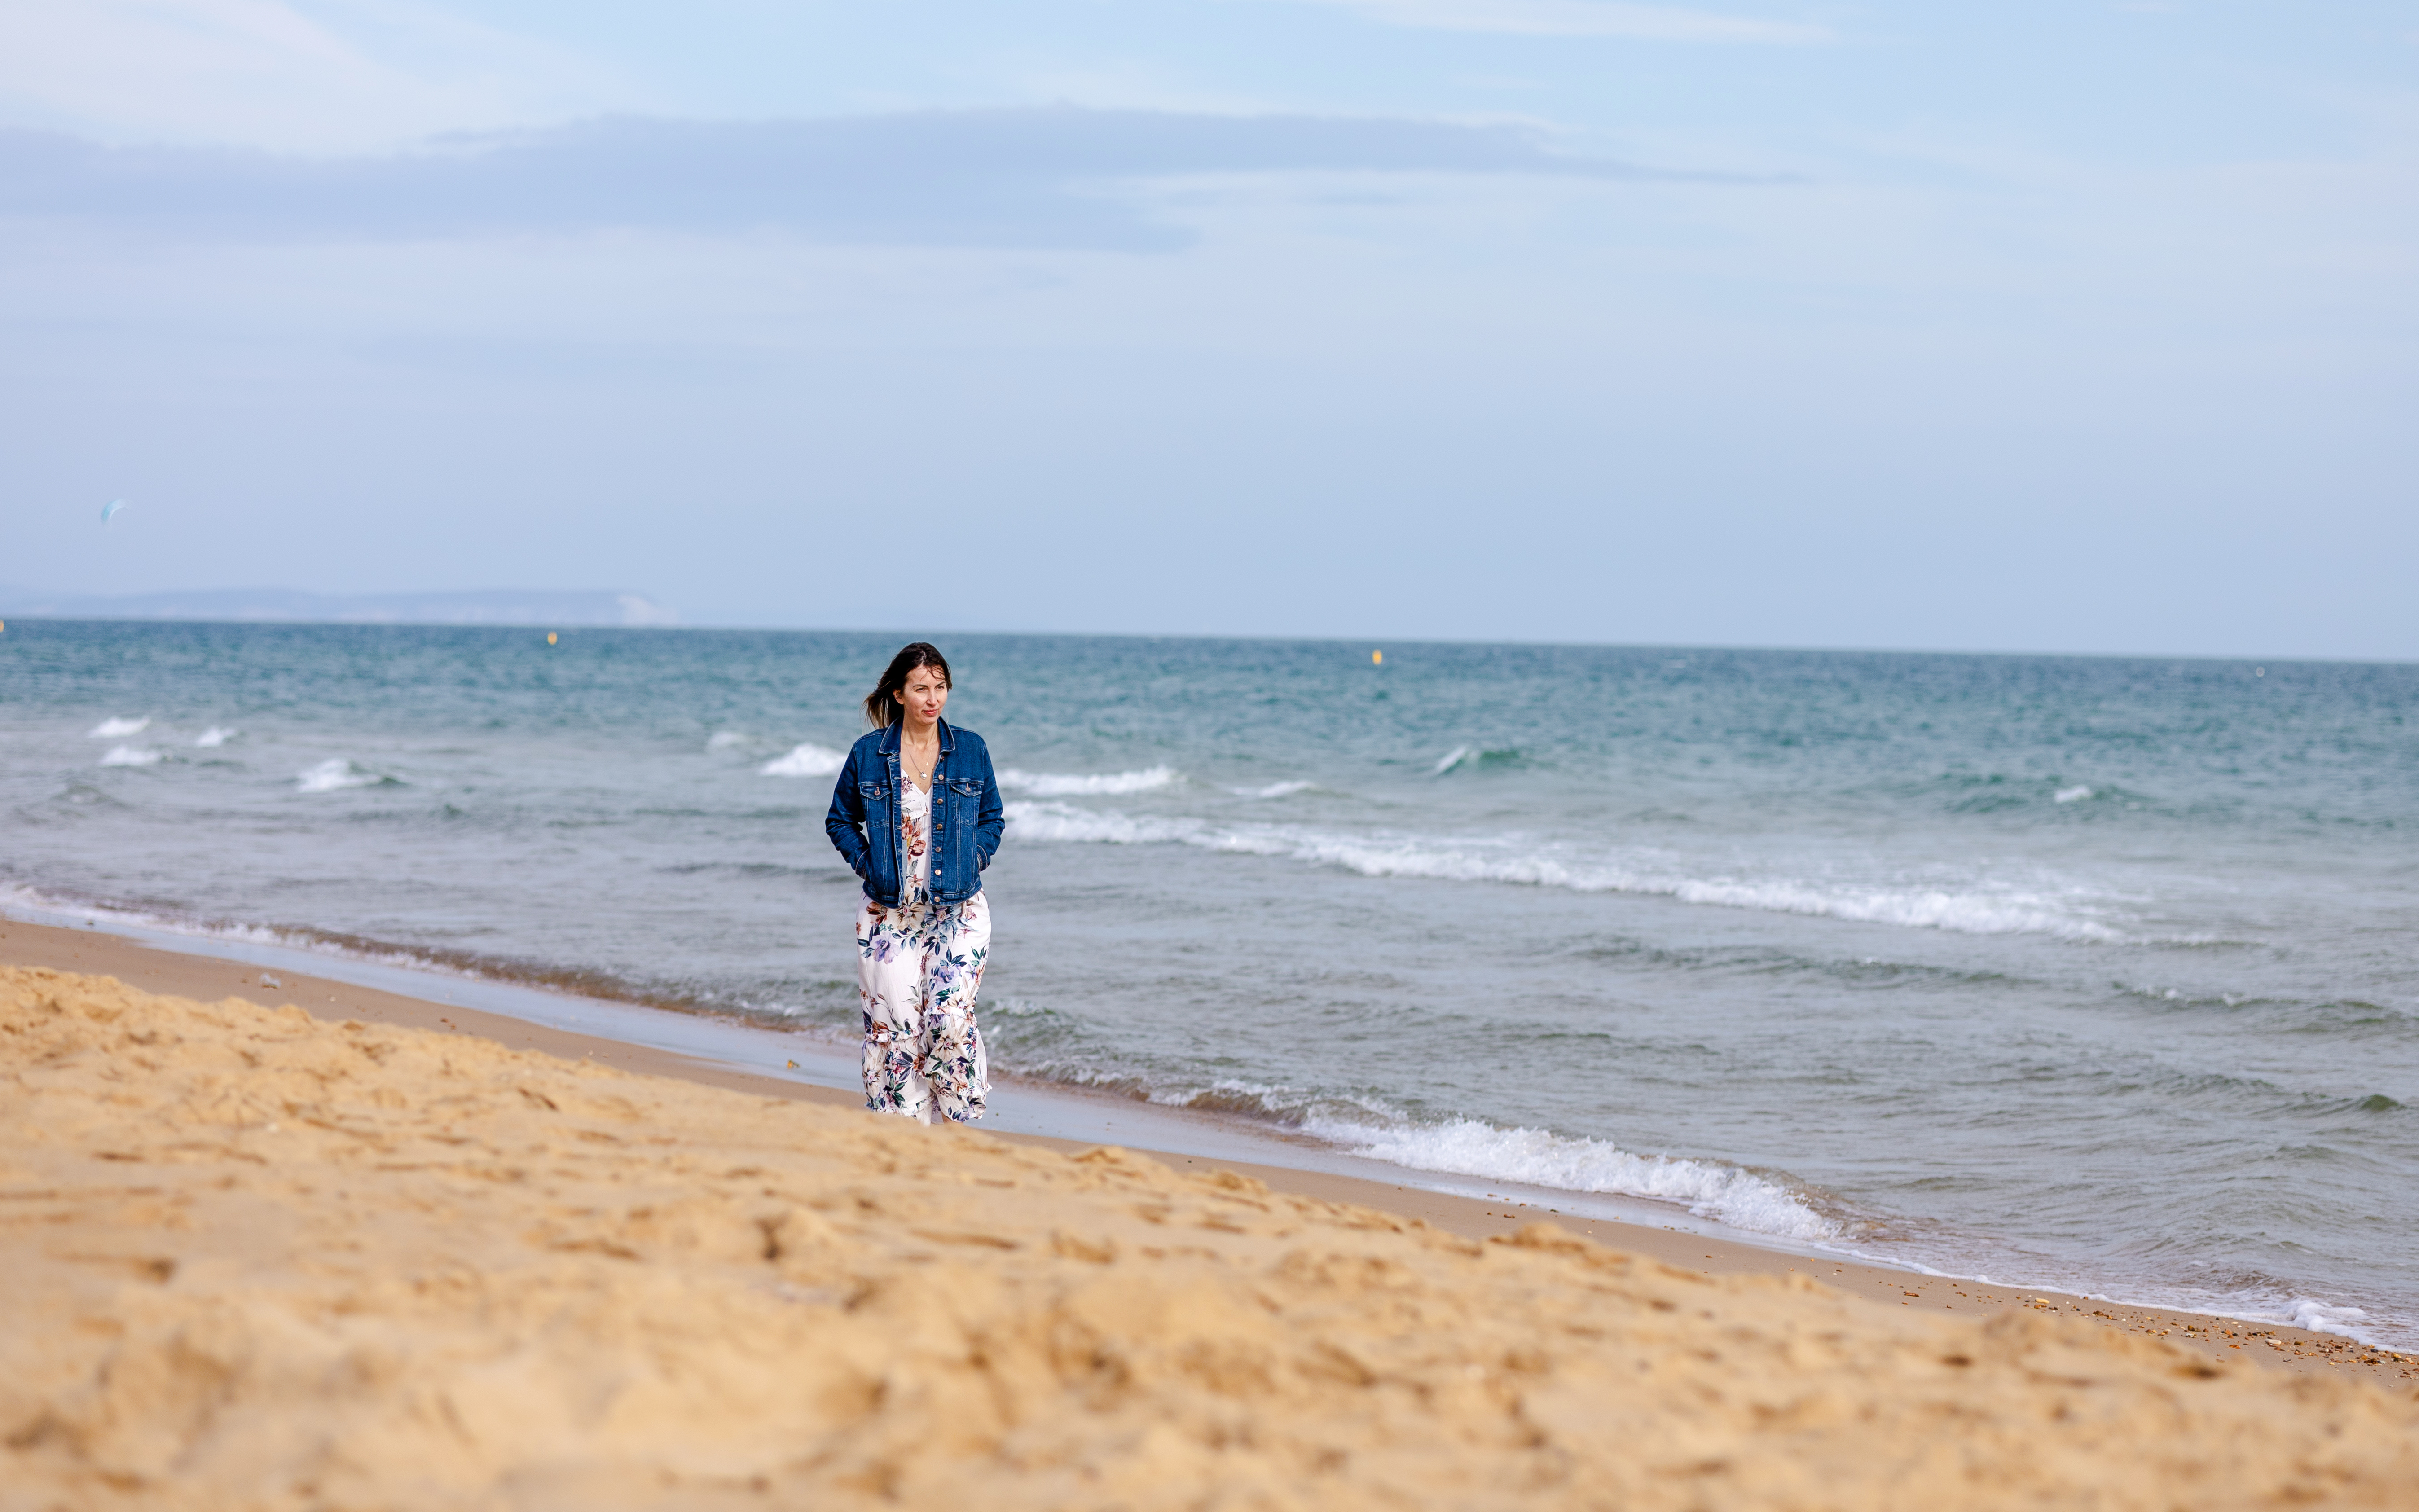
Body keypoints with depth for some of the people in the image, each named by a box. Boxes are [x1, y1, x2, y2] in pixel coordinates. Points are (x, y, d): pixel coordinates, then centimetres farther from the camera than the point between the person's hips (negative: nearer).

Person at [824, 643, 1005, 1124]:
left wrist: (973, 861, -1)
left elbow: (993, 818, 14)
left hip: (959, 909, 0)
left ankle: (959, 1122, 5)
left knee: (952, 1018, -14)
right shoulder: (868, 753, 1)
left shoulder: (971, 750, 3)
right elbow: (839, 819, 13)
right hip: (890, 914, 1)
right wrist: (866, 864, -1)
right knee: (895, 1024, -2)